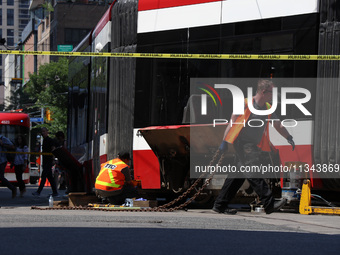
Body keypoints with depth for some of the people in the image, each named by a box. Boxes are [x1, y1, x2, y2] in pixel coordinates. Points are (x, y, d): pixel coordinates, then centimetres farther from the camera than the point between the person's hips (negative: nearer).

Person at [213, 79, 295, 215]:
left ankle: (220, 205, 15)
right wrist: (224, 142, -7)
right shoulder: (246, 104, -8)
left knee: (238, 175, 9)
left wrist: (289, 138, 19)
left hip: (253, 146, 8)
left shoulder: (268, 108, 12)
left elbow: (278, 125, 25)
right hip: (242, 143, -8)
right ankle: (269, 204, -21)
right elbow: (232, 122, -5)